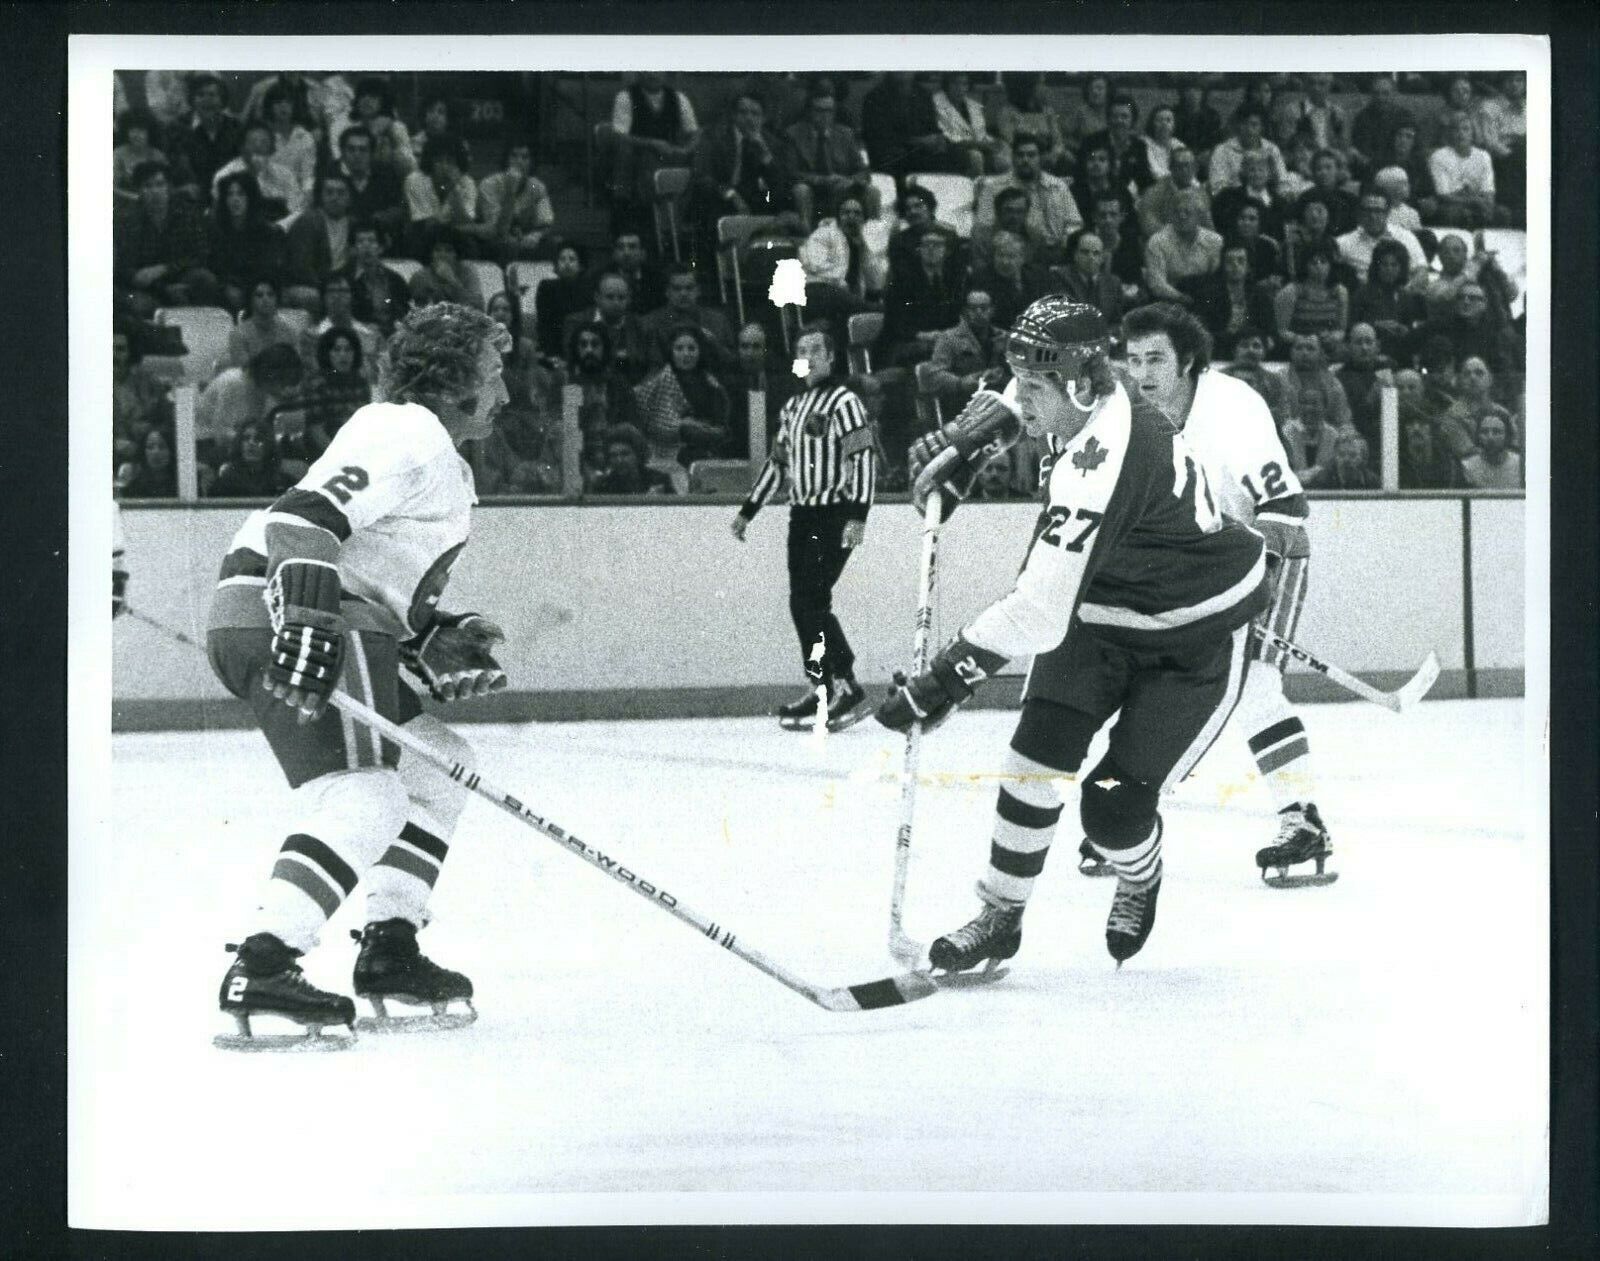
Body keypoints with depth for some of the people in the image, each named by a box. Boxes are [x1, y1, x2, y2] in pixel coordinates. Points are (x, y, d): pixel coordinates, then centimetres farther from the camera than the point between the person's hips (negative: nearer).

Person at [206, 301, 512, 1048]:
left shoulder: (439, 461, 28)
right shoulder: (410, 434, -6)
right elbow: (306, 519, -21)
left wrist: (438, 640, 15)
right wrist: (309, 622, -32)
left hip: (328, 622, 11)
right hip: (281, 621, -11)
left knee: (438, 765, 18)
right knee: (366, 800, -21)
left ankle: (389, 948, 18)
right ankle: (260, 971, -31)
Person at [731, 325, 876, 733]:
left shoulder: (844, 402, -9)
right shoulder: (793, 407, 17)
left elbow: (863, 458, -16)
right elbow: (777, 462, 24)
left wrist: (857, 514, -24)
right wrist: (748, 510, 23)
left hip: (834, 515, -8)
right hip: (802, 515, 8)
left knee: (810, 600, -15)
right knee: (802, 604, 4)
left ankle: (846, 688, -13)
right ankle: (822, 687, 9)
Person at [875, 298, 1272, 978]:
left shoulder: (1100, 465, -36)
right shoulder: (1106, 399, -9)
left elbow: (1040, 612, -40)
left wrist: (942, 681, -38)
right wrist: (968, 441, 9)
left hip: (1197, 641, -8)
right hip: (1103, 611, 8)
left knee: (1114, 808, -12)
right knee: (1040, 753, -9)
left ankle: (1139, 878, 23)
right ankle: (1000, 917, 2)